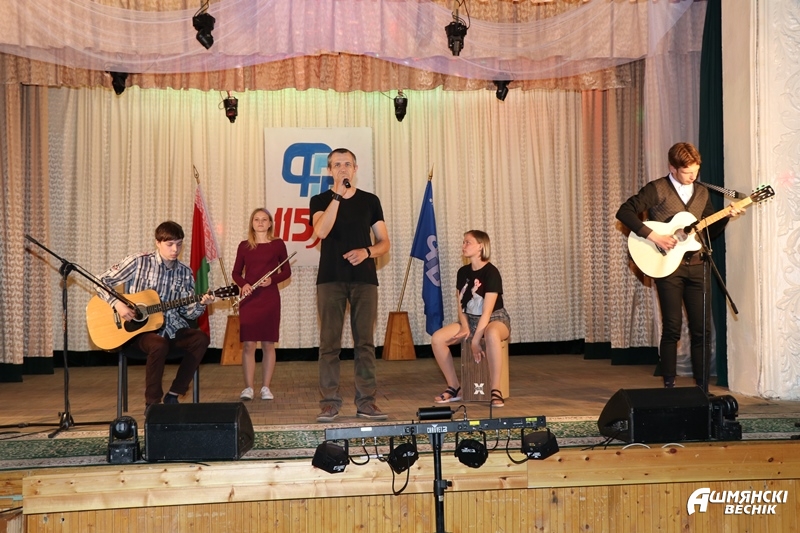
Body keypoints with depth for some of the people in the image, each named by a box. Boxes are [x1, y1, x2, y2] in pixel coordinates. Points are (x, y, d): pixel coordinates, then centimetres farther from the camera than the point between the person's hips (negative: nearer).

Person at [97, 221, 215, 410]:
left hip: (171, 328, 4)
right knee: (159, 345, -36)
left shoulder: (184, 273, 7)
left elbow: (187, 311, 7)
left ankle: (173, 395, -10)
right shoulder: (139, 262, -5)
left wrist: (201, 304, -14)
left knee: (201, 338, -23)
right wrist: (117, 304, -18)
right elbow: (101, 281, -4)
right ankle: (152, 403, -17)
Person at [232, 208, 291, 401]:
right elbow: (236, 272, 10)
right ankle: (248, 387, 4)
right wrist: (243, 284, -10)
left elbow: (286, 272, 5)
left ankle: (266, 387, 10)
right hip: (249, 299, 1)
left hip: (270, 298, -1)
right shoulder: (244, 246, 7)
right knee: (248, 344, -2)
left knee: (268, 344, 3)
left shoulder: (278, 244, 3)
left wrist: (272, 279, -13)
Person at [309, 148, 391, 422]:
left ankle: (366, 400, 6)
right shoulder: (320, 200, 7)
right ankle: (329, 401, 2)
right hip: (330, 278, -1)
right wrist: (338, 195, -15)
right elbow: (321, 231, -14)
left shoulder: (370, 201, 11)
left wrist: (366, 251, -10)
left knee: (365, 341, 1)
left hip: (364, 278, 1)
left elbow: (384, 243, 10)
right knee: (329, 342, -2)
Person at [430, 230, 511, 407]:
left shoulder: (491, 272, -16)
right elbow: (461, 305, 9)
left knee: (491, 334, -44)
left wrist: (475, 340, -26)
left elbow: (487, 311, -21)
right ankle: (454, 388, -3)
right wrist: (464, 326, -11)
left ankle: (496, 390, -35)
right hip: (470, 319, 7)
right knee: (437, 338, -16)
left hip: (495, 319, -7)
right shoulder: (463, 272, 4)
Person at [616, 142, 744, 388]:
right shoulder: (656, 189, -5)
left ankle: (702, 387, 13)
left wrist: (726, 216, 0)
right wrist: (653, 236, -19)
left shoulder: (702, 193, 14)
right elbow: (624, 212, -14)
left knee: (702, 328, 4)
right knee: (672, 328, -4)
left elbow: (711, 231, 19)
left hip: (697, 265, 5)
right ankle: (669, 385, 6)